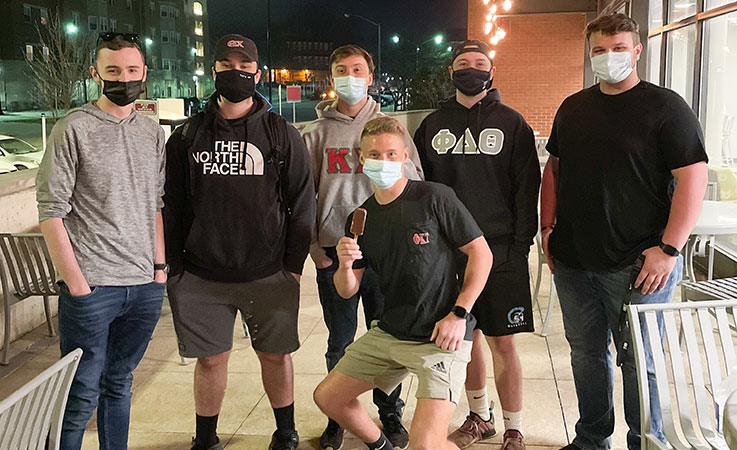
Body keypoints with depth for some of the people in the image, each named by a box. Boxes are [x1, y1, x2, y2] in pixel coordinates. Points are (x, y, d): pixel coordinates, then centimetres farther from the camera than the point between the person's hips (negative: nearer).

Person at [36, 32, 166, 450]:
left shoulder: (153, 132, 12)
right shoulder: (74, 128, -4)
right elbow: (52, 210, -8)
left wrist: (160, 264, 10)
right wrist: (75, 279, -11)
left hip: (146, 286, 5)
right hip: (91, 288, -5)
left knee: (119, 383, 16)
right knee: (82, 394, 0)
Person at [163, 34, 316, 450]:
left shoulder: (283, 135, 3)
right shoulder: (188, 137, 6)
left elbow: (303, 204, 2)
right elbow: (172, 207, 8)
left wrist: (294, 264, -2)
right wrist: (175, 265, 3)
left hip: (269, 275, -1)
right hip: (202, 276, 1)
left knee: (276, 354, 10)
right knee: (211, 359, 9)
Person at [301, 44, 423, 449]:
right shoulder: (316, 133, 8)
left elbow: (416, 182, 3)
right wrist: (315, 247, -3)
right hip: (334, 253, 0)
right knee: (340, 343, 8)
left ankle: (390, 412, 26)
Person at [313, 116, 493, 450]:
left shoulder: (434, 198, -12)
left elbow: (482, 254, -8)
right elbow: (348, 291, 8)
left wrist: (459, 313, -14)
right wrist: (345, 265, -15)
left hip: (440, 338, -6)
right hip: (388, 332, 7)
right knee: (327, 398, 14)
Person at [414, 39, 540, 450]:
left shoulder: (512, 123, 2)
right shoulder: (433, 125, 10)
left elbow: (527, 189, -1)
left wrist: (520, 246, -8)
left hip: (501, 252, -3)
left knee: (502, 341, 0)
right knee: (466, 335, 13)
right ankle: (479, 417, 31)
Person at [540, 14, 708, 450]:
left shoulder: (666, 107, -5)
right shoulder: (573, 108, 12)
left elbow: (693, 178, -11)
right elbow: (554, 168, 20)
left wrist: (669, 249, -17)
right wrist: (548, 226, 10)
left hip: (638, 264, -5)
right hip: (573, 261, 5)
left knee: (638, 360, 4)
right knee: (586, 352, 15)